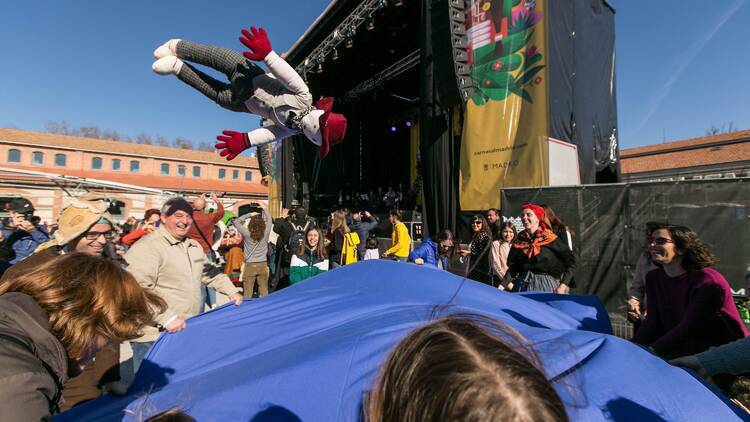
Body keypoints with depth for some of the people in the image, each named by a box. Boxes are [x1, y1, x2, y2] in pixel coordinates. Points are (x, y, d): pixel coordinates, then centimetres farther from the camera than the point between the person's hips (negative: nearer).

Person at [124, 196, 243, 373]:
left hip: (187, 331, 8)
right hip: (155, 337, -8)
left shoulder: (194, 246, 11)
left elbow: (211, 273, 23)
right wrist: (167, 317, -27)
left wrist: (232, 291, 15)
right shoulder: (148, 247, -18)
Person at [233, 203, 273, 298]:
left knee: (247, 291, 6)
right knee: (264, 289, 10)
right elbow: (269, 220, 6)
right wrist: (264, 208, 14)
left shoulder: (247, 234, -13)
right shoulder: (265, 234, -10)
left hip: (250, 265, -1)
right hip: (263, 264, 2)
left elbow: (236, 222, -2)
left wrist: (249, 214, -3)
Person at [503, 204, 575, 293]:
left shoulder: (550, 239, -4)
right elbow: (513, 266, 4)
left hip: (547, 286, -2)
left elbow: (570, 262, -6)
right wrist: (503, 285, -8)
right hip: (523, 286, 3)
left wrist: (563, 286, -14)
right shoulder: (519, 239, 4)